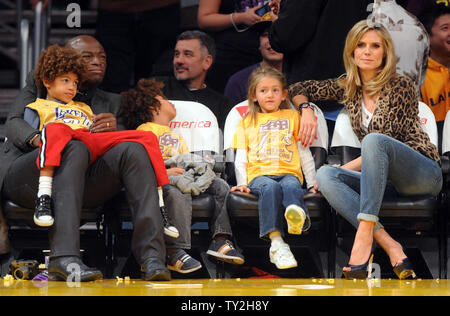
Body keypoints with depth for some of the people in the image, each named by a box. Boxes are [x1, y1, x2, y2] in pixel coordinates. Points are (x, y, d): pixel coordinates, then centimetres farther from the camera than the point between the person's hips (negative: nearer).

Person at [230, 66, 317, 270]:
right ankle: (276, 242, -52)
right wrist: (242, 183, 1)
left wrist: (312, 182, 12)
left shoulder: (292, 116, 27)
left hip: (289, 173, 0)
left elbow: (304, 153, 23)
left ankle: (298, 216, -72)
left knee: (291, 186, -37)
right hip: (259, 174, 0)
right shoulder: (247, 122, 26)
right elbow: (241, 157, 19)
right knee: (271, 188, -37)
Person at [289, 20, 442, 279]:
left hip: (425, 175, -5)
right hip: (390, 182, 6)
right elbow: (298, 89, 25)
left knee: (374, 140, -34)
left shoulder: (401, 86, -4)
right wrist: (306, 110, 4)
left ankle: (364, 233, -44)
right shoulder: (347, 88, 12)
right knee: (325, 175, -22)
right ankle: (390, 246, -38)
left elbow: (385, 142, -10)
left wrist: (346, 168, -12)